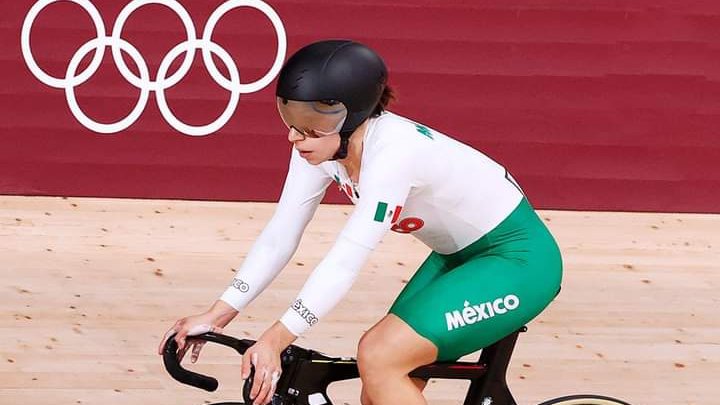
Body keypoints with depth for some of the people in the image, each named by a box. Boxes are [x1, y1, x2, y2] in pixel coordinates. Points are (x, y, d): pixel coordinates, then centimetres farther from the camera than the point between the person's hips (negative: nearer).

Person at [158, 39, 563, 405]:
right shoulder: (322, 144, -10)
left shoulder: (393, 152, -33)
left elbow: (346, 260, -36)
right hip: (461, 256, 8)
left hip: (518, 259, -8)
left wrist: (275, 340, -38)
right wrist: (215, 316, -13)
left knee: (378, 357, -21)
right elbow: (280, 236, -6)